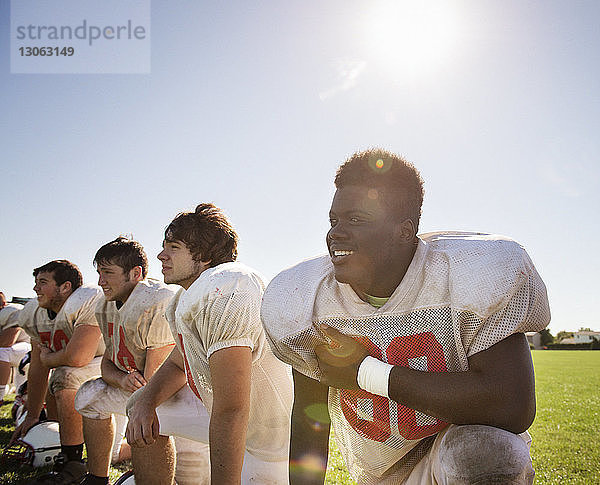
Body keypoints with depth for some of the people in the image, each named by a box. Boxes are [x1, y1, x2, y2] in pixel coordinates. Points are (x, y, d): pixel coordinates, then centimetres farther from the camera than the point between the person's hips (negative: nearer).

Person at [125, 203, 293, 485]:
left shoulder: (224, 289, -30)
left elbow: (231, 411, -34)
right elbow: (177, 364, 15)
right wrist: (146, 402, -5)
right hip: (218, 407, 10)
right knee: (141, 407, 17)